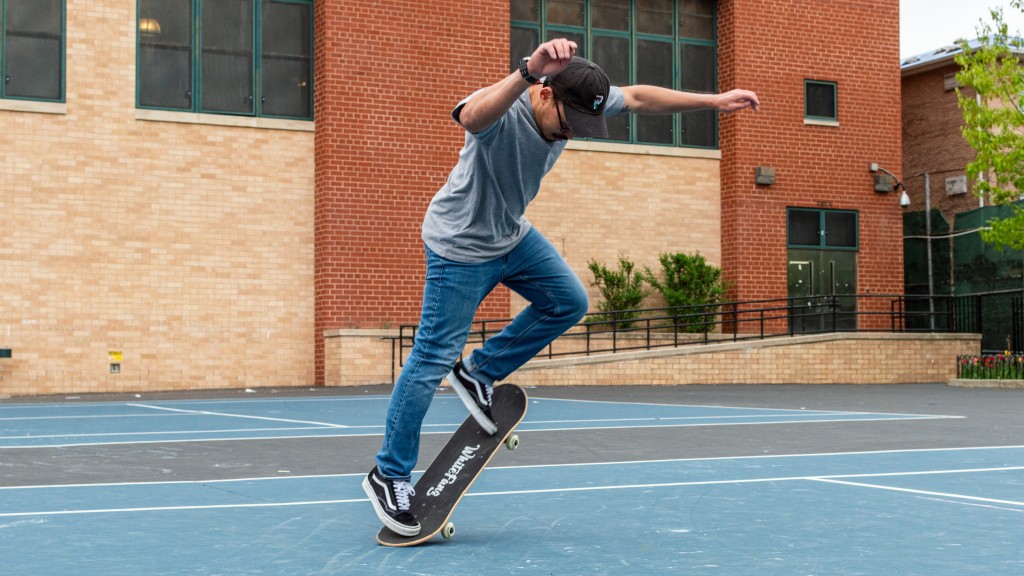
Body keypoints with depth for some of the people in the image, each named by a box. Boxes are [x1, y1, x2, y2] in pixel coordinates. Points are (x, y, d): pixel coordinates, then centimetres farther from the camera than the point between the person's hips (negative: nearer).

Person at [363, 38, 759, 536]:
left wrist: (715, 101, 0)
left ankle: (479, 373, 18)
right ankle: (388, 476, 8)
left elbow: (640, 97, 1)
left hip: (511, 234, 8)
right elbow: (472, 118, -61)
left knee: (569, 302, 6)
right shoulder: (503, 109, -35)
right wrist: (529, 70, -76)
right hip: (460, 246, -8)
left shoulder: (578, 103, -13)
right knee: (433, 358, -4)